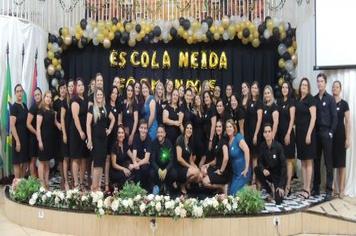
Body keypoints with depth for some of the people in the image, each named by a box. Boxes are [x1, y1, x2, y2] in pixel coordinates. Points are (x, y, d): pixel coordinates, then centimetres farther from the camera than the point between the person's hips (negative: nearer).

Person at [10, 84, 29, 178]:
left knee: (24, 161, 13)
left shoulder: (24, 105, 10)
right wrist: (17, 141, -20)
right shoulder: (14, 107, -12)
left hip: (26, 136, 8)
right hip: (18, 138, -7)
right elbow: (12, 125, -17)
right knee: (17, 162, -1)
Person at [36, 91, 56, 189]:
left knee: (47, 161, 11)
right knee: (42, 161, -2)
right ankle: (42, 184, 2)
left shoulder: (52, 111, 12)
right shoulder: (41, 110, -7)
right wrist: (39, 140, -18)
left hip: (51, 138, 7)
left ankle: (47, 183, 17)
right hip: (43, 138, -7)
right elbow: (38, 127, -12)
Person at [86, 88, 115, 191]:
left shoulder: (105, 108, 10)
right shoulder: (92, 108, -6)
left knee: (102, 162, 7)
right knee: (97, 162, -8)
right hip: (95, 138, -6)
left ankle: (99, 185, 14)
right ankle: (94, 186, -2)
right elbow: (88, 124, -12)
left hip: (104, 137, 6)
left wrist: (110, 129, 13)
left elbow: (113, 119, 27)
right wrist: (89, 140, -17)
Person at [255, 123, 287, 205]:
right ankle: (270, 192, -3)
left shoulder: (278, 146, -21)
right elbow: (260, 161, -3)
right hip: (269, 172, 5)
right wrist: (263, 169, -28)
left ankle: (283, 188, 17)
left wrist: (281, 186, -22)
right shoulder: (262, 146, -9)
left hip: (279, 174, -4)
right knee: (257, 169, -26)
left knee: (278, 201, -19)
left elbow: (283, 166, -20)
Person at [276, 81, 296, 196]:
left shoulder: (291, 102, -3)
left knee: (288, 160, -3)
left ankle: (288, 186, -1)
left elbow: (292, 119, -8)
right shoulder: (279, 101, 13)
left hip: (288, 132, -5)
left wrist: (288, 134, -15)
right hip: (279, 133, 6)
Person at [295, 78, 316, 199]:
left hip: (307, 132, -7)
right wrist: (296, 132, 7)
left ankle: (308, 189, 2)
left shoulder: (310, 99, -6)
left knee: (308, 162, -3)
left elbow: (313, 117, -13)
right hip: (299, 132, 7)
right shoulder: (298, 100, 14)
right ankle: (304, 187, 15)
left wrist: (309, 134, -19)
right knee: (303, 162, 9)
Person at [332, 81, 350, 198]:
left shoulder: (344, 104, 0)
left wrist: (348, 138, -9)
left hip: (340, 135, -2)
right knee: (331, 162, 6)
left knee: (341, 163, 1)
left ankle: (341, 190, 5)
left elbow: (348, 122, -2)